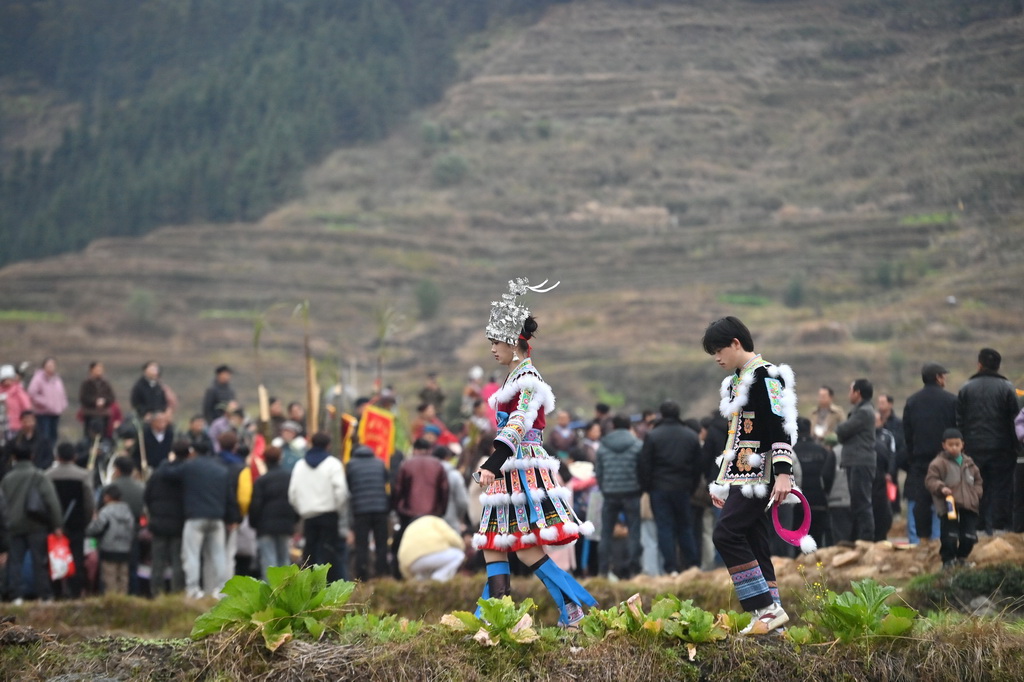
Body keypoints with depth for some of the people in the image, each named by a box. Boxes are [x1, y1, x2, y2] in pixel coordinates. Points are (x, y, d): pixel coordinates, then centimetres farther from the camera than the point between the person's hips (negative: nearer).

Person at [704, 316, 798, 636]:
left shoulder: (764, 376, -10)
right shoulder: (736, 381, 20)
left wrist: (783, 473, -26)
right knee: (752, 544, 5)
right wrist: (723, 482, 27)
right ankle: (768, 617, 6)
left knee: (727, 534, -18)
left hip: (759, 476, -10)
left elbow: (779, 426, -18)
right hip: (742, 477, 10)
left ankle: (768, 608, -16)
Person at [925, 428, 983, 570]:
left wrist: (977, 492, 9)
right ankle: (948, 561, 5)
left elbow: (977, 480, 26)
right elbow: (930, 480, -7)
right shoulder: (938, 463, -2)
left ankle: (961, 558, 23)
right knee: (949, 537, -9)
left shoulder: (969, 463, 16)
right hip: (948, 507, -5)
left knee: (969, 536, 5)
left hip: (968, 506, 5)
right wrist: (940, 487, -24)